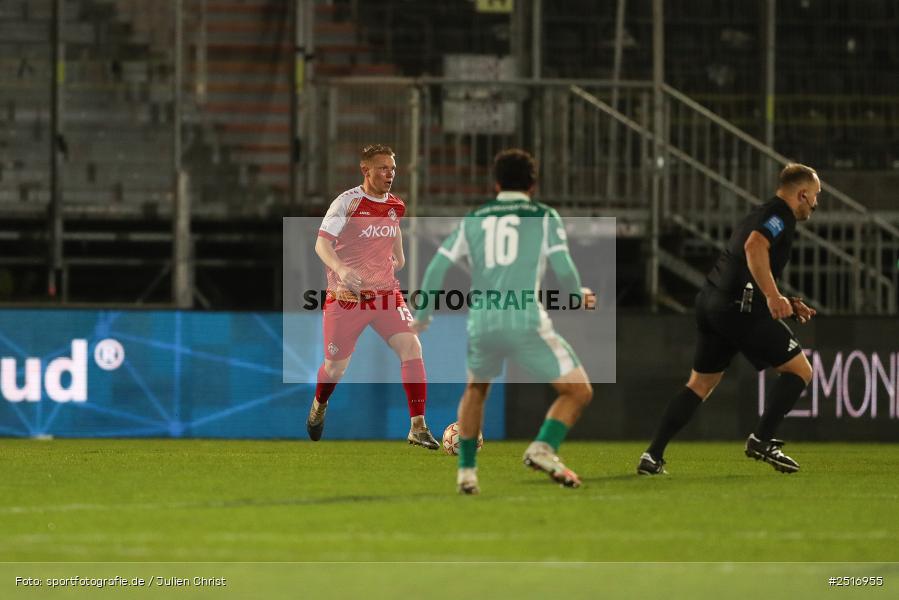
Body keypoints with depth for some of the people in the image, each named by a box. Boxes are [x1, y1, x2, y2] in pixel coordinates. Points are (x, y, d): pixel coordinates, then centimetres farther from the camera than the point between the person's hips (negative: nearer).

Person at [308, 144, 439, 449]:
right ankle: (319, 406, 45)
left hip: (386, 293, 4)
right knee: (335, 367, 8)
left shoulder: (395, 206, 4)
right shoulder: (348, 202, -14)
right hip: (346, 295, -4)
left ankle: (418, 427, -17)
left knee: (411, 346, -18)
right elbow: (322, 243, -23)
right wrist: (341, 269, -40)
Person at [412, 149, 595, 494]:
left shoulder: (473, 220, 17)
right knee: (578, 391, 5)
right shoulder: (544, 217, 9)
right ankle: (544, 447, -18)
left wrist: (422, 316, 24)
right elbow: (563, 269, 1)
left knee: (475, 390, 31)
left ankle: (466, 469, 23)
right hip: (526, 320, -4)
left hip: (481, 323, 4)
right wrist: (580, 297, 21)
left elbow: (438, 266, 13)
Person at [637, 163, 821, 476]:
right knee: (800, 370, 1)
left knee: (700, 384, 15)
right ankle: (761, 440, -5)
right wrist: (774, 297, -29)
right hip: (740, 307, -9)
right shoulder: (780, 215, -4)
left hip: (710, 301, 9)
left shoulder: (760, 215, 26)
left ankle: (653, 456, 8)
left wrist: (785, 303, 24)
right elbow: (754, 246, -25)